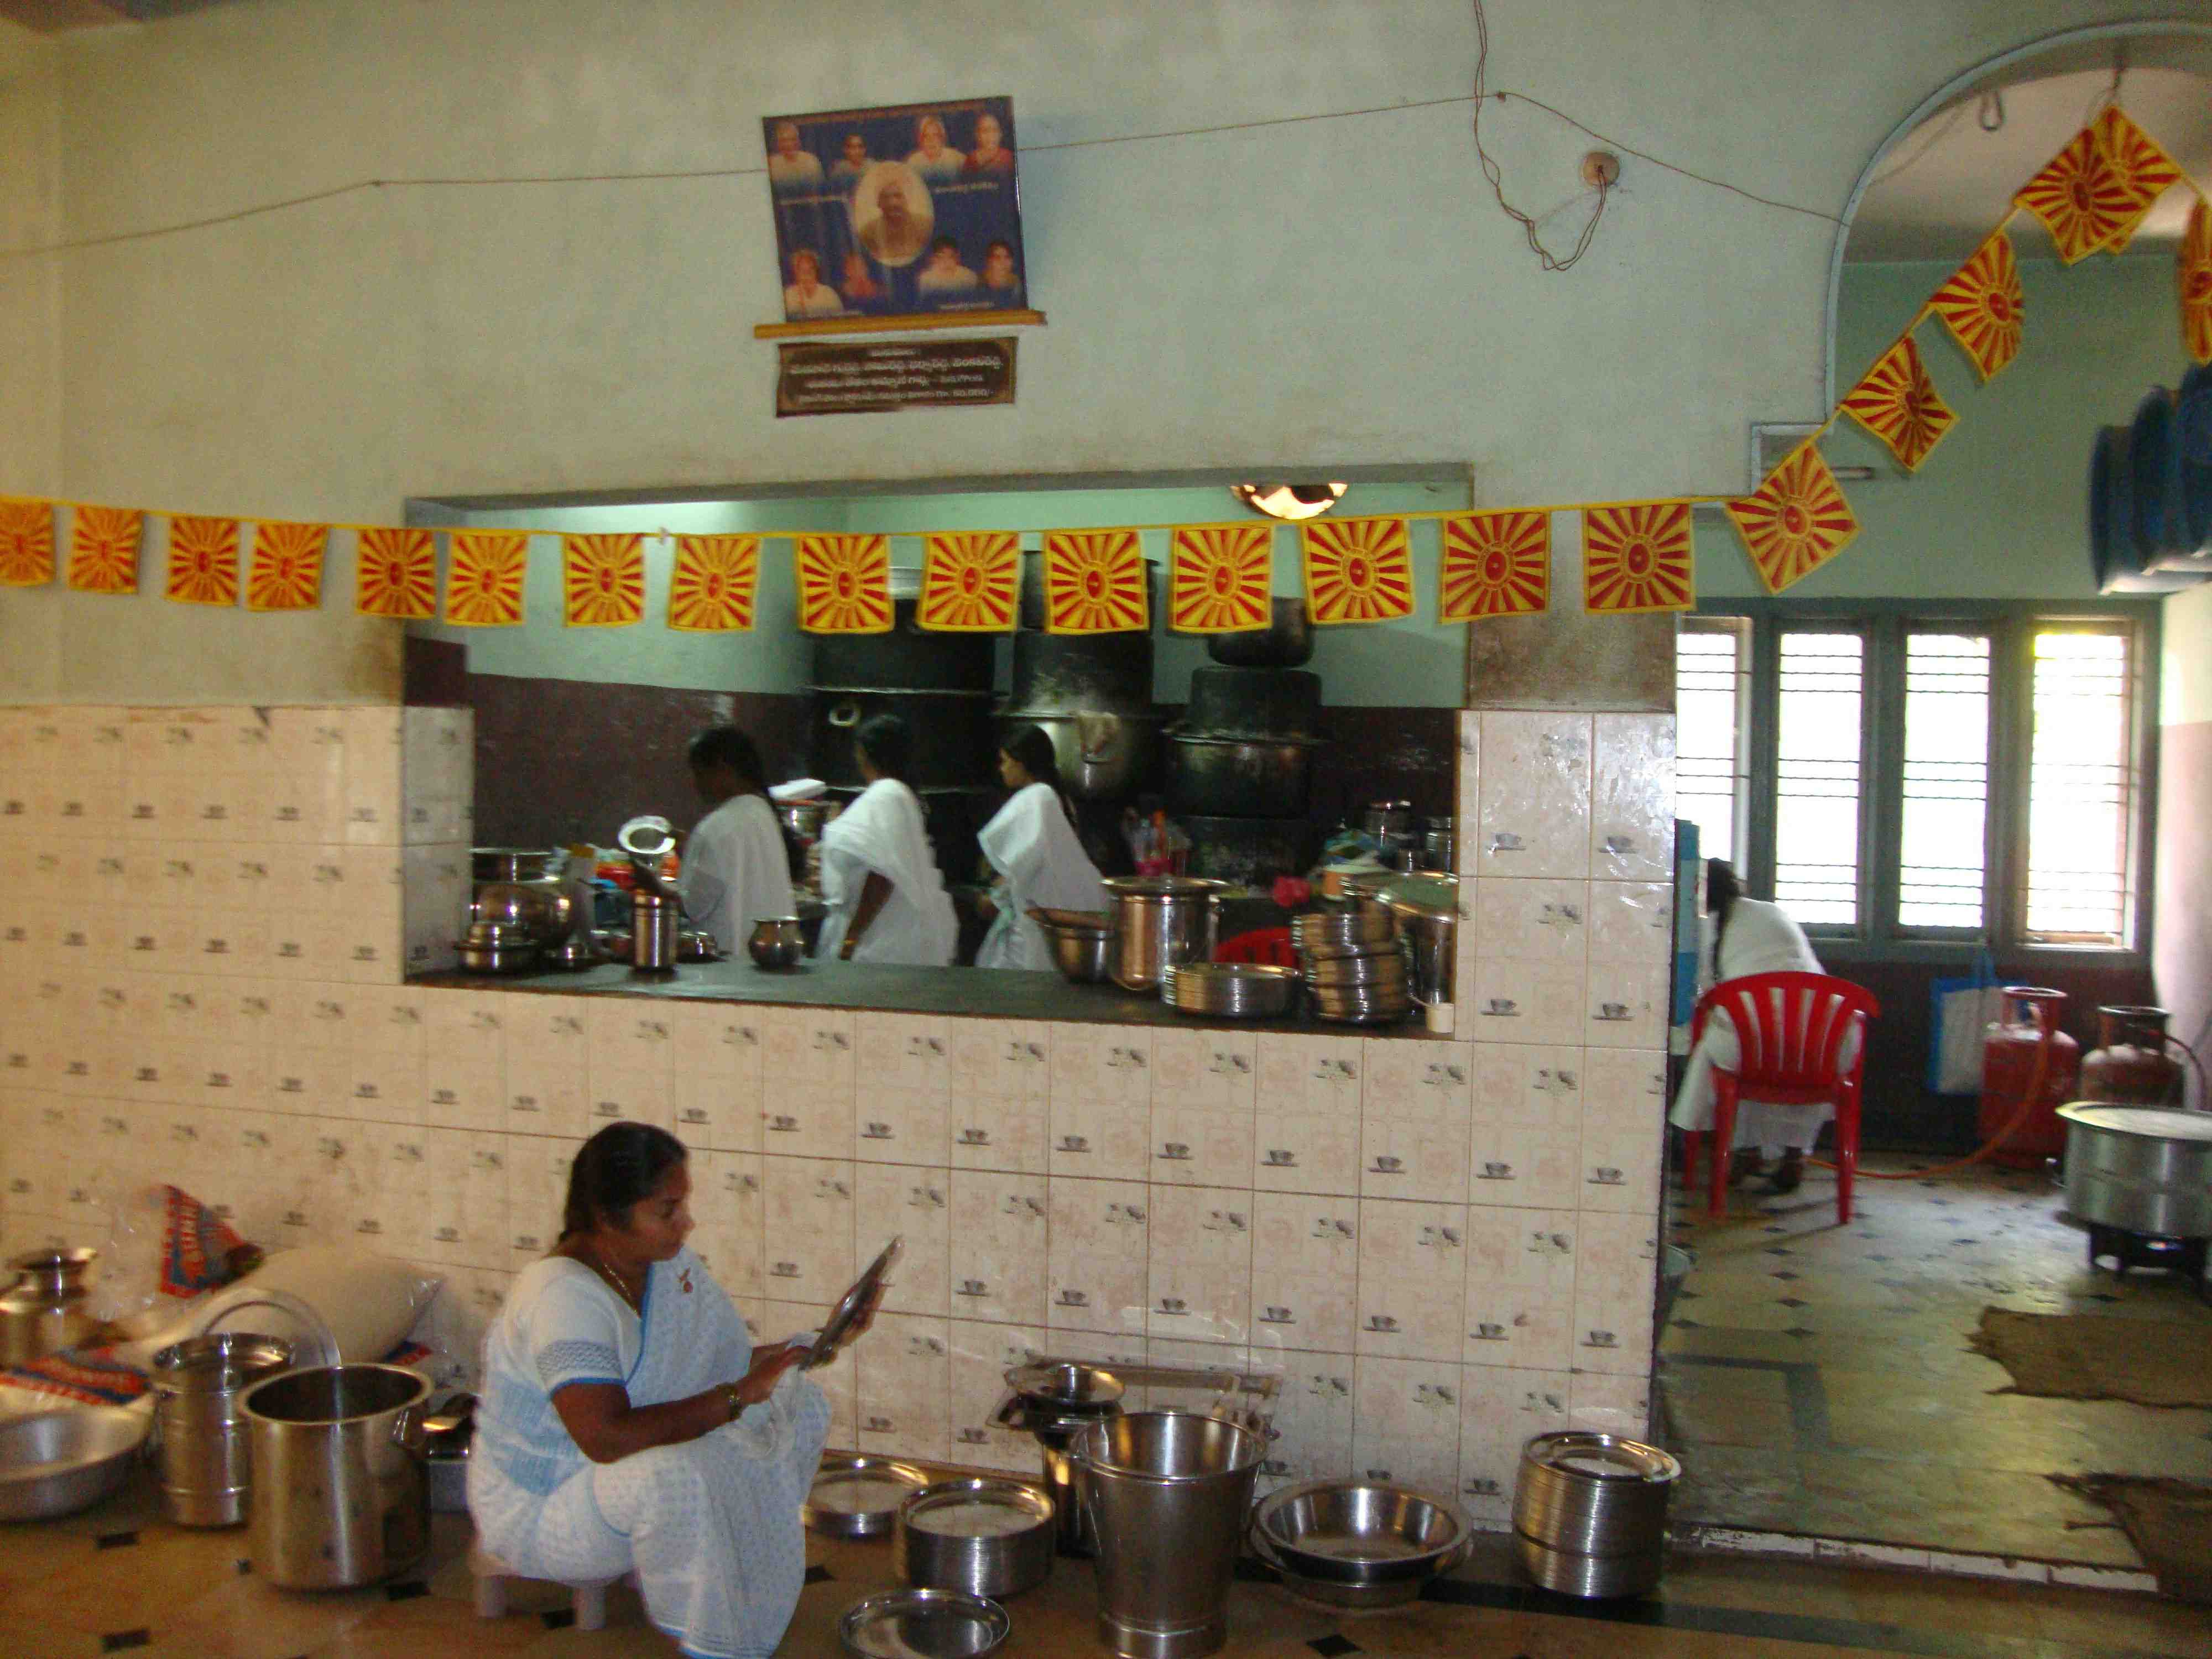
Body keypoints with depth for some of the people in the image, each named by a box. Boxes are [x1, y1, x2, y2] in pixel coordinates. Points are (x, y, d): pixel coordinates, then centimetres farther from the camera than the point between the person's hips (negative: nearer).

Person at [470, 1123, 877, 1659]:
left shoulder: (670, 1264, -4)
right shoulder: (562, 1296, -29)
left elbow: (731, 1364, 2)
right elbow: (608, 1439, -37)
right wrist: (737, 1398, -32)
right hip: (540, 1504, -8)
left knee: (799, 1402, -2)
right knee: (676, 1476, -38)